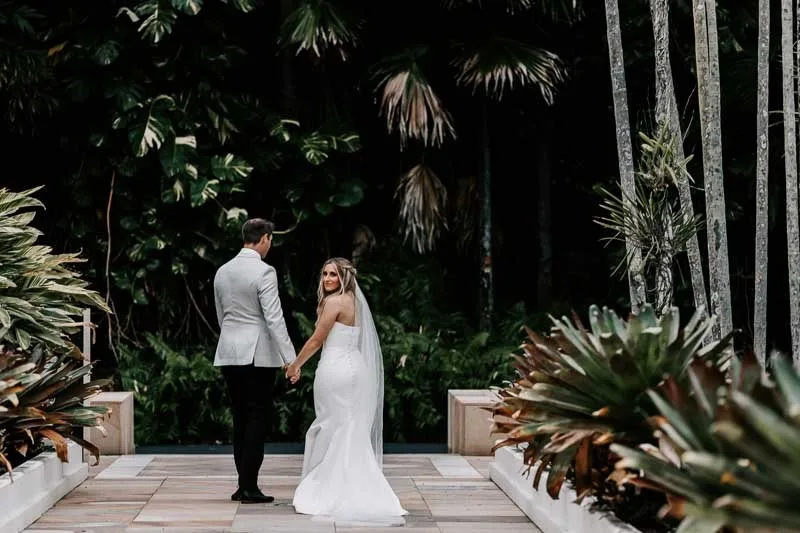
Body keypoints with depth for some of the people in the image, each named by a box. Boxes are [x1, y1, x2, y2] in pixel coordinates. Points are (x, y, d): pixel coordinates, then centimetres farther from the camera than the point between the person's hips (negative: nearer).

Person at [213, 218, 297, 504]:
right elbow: (274, 319, -16)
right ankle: (249, 487, -3)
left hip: (229, 354, 7)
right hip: (258, 354, -7)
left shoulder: (222, 272, 10)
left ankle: (243, 484, 13)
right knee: (257, 418, -2)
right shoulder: (264, 272, -12)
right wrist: (290, 359, -15)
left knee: (240, 418, 11)